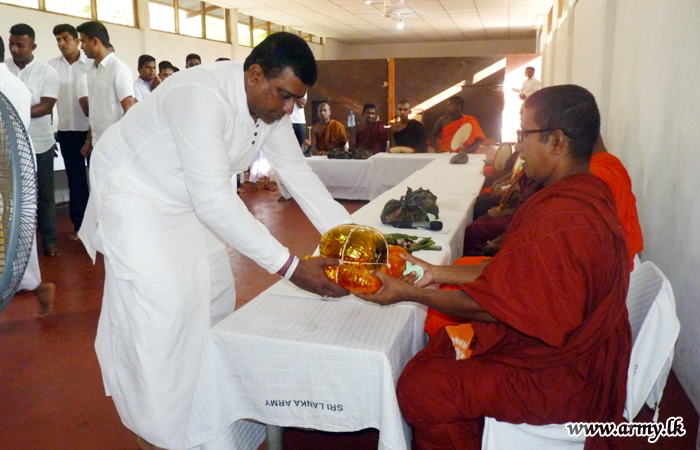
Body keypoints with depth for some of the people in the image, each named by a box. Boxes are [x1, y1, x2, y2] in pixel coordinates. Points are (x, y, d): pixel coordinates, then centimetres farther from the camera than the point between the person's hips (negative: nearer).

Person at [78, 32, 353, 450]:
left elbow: (298, 172, -8)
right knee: (163, 307, -13)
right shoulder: (203, 98, -36)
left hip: (187, 198, 9)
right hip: (133, 193, -8)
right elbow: (213, 199, -41)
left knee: (214, 293, 10)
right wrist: (290, 266, -41)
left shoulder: (270, 102, -10)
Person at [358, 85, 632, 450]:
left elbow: (493, 305, -23)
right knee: (439, 343, 14)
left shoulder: (560, 221, -30)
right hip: (571, 345, 10)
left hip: (558, 375, -10)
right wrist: (438, 273, 4)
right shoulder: (586, 191, 3)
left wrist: (410, 293, -14)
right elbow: (511, 272, 5)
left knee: (418, 390, -11)